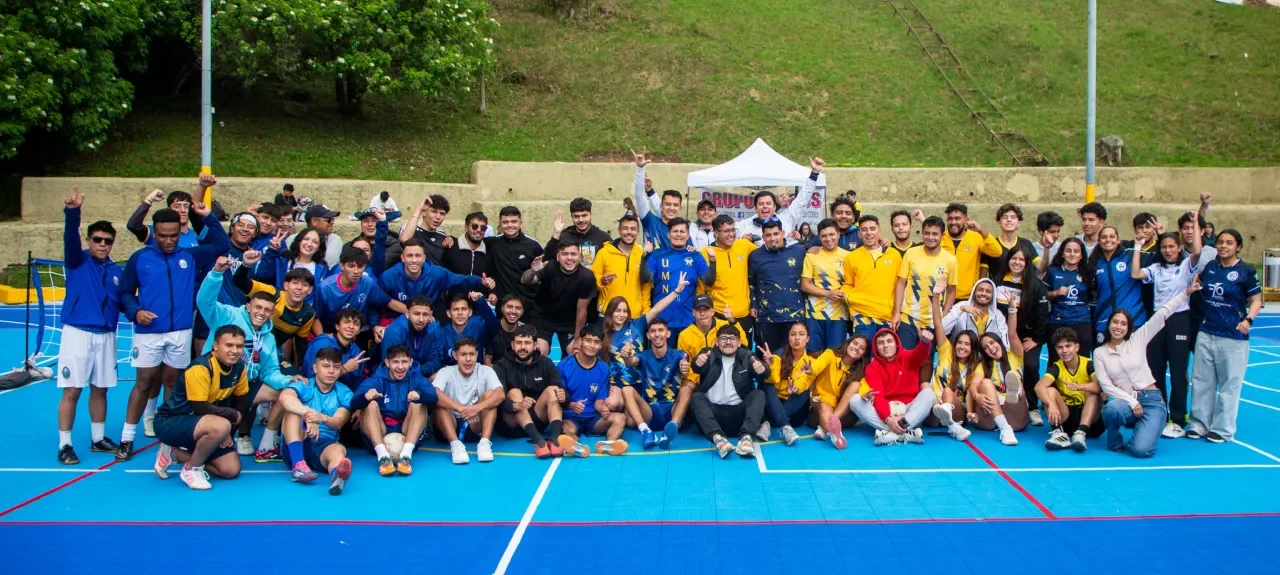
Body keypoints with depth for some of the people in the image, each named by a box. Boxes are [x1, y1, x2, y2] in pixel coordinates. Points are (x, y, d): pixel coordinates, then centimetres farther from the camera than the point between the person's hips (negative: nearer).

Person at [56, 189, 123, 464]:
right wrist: (73, 212, -41)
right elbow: (70, 238, -23)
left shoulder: (115, 270, 8)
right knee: (72, 390, -3)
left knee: (100, 389, 12)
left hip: (106, 335, 4)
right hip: (78, 333, -4)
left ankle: (99, 439, 24)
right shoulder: (78, 261, -3)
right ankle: (64, 445, 4)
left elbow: (121, 301, 10)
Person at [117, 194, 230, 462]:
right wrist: (135, 312, -14)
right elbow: (125, 291, 5)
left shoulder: (190, 256, 6)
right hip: (148, 331, -2)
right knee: (144, 382, 0)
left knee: (173, 382, 9)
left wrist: (208, 217, 2)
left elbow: (222, 245, 10)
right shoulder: (140, 258, 1)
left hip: (181, 331, 2)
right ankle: (127, 438, 7)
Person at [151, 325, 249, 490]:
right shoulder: (200, 368, -26)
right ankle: (192, 469, -10)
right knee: (221, 426, -36)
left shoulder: (239, 367, -4)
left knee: (231, 470, -1)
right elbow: (200, 408, -28)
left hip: (204, 427, 8)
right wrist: (233, 415, -15)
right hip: (170, 422, -8)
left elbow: (242, 400, 7)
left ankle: (174, 453, 14)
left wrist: (228, 431, -5)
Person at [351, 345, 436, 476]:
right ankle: (382, 454, -38)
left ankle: (406, 454, -35)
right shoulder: (377, 379, 1)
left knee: (419, 404, -19)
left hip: (407, 433, 0)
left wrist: (419, 395, -43)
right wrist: (365, 396, -42)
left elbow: (433, 395, -20)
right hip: (380, 434, 0)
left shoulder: (415, 378, 3)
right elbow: (354, 402, -18)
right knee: (370, 404, -21)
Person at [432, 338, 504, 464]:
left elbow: (500, 395, -22)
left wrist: (477, 408, -39)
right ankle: (455, 444, -37)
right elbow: (434, 395, -28)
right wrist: (461, 408, -40)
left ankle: (484, 443, -31)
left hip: (476, 427, 1)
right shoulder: (446, 372, -7)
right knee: (440, 401, -26)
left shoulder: (486, 371, -4)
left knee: (489, 395, -20)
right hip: (450, 427, -1)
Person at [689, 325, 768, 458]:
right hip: (713, 411, 0)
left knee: (759, 394, -20)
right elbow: (696, 368, -15)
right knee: (696, 397, -24)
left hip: (739, 413, 1)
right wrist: (698, 363, -42)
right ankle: (717, 437, -46)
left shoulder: (746, 356, 12)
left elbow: (761, 376, -10)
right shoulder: (709, 355, 10)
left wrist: (762, 370, -37)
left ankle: (746, 437, -41)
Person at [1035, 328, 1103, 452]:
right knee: (1050, 391, -21)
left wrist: (1079, 387, -48)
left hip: (1087, 415, -1)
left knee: (1093, 393, -27)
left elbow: (1100, 386, -30)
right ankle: (1059, 433, -38)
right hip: (1065, 415, 1)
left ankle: (1081, 433, -43)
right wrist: (1051, 404, -44)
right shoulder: (1056, 367, -5)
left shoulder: (1089, 364, -9)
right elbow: (1039, 387, -25)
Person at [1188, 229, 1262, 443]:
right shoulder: (1210, 267, 6)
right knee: (1201, 381, 11)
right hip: (1206, 333, 5)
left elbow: (1256, 301, -7)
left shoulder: (1246, 271, -8)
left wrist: (1248, 319, -22)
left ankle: (1223, 429, 13)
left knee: (1229, 384, 3)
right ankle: (1199, 424, 21)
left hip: (1233, 337, -5)